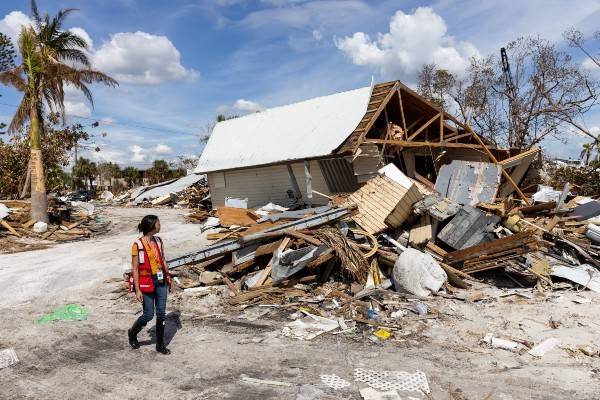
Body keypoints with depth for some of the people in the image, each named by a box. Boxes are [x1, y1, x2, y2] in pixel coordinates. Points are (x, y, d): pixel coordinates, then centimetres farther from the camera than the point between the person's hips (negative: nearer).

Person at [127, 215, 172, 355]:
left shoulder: (158, 241, 4)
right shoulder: (138, 245, -13)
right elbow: (135, 269, -12)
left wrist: (168, 278, 14)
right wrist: (137, 290, -13)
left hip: (161, 281, 5)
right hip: (147, 283, -5)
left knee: (161, 314, 7)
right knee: (148, 315, 3)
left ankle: (160, 344, 20)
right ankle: (132, 333, 33)